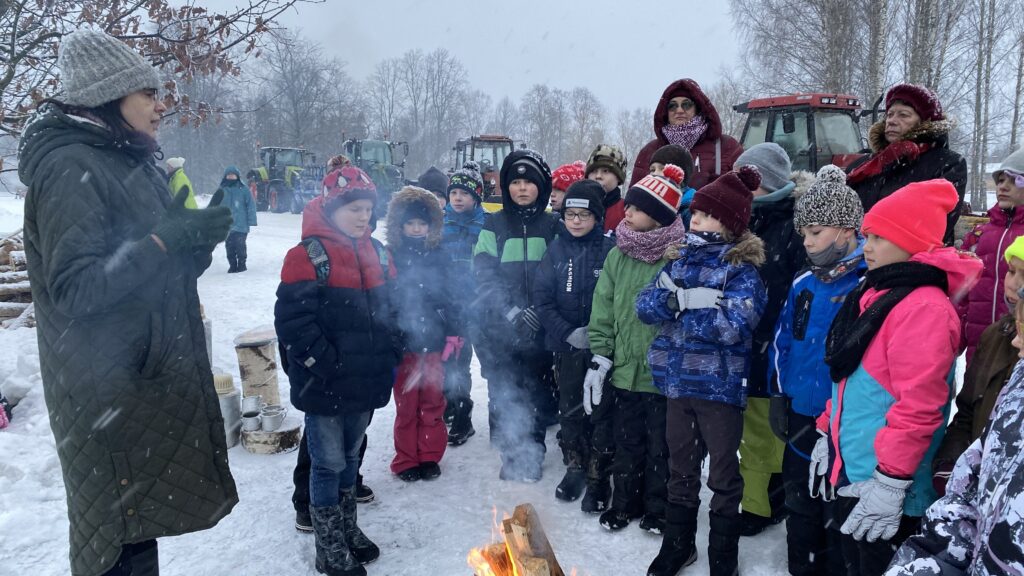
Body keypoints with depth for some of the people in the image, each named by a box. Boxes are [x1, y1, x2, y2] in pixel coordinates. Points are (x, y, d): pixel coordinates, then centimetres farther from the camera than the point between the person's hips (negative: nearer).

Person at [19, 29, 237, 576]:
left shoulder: (130, 163, 14)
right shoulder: (69, 168, -14)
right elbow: (75, 287, -21)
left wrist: (197, 234, -2)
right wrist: (169, 238, -24)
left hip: (148, 380, 9)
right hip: (109, 393, -9)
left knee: (137, 524, 18)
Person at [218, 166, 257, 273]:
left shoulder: (243, 190, -2)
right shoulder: (222, 190, 9)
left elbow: (251, 205, -3)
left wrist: (251, 221, -8)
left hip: (240, 225, -4)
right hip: (226, 225, 4)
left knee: (240, 245, -7)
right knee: (229, 246, 6)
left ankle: (241, 264, 8)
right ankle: (232, 265, 17)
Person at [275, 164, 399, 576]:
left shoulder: (377, 254, 8)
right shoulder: (308, 256, -13)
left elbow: (392, 309, 16)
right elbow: (293, 319, -18)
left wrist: (390, 355, 8)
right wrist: (326, 364, -18)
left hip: (366, 382, 6)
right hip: (325, 386, -6)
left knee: (350, 457, 21)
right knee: (328, 464, 5)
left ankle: (348, 529, 38)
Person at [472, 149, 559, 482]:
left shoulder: (552, 226, 6)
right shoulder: (494, 225, 4)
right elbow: (484, 275, -3)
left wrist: (540, 309, -9)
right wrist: (511, 311, -15)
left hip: (540, 327, 0)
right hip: (499, 327, 0)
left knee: (537, 392, 5)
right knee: (503, 393, 2)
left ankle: (533, 455, 20)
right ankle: (510, 455, 17)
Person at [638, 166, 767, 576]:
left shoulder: (742, 269, -11)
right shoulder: (680, 259, 7)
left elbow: (733, 326, -25)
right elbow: (645, 306, -2)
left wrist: (674, 308, -17)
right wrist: (686, 299, -21)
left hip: (720, 387, -5)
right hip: (678, 383, 5)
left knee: (723, 474, 10)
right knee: (680, 468, 19)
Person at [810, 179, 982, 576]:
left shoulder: (924, 307, -20)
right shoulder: (874, 294, 10)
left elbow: (919, 405, -25)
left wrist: (891, 482, -23)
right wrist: (826, 434, 17)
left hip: (884, 487, -9)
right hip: (849, 474, 9)